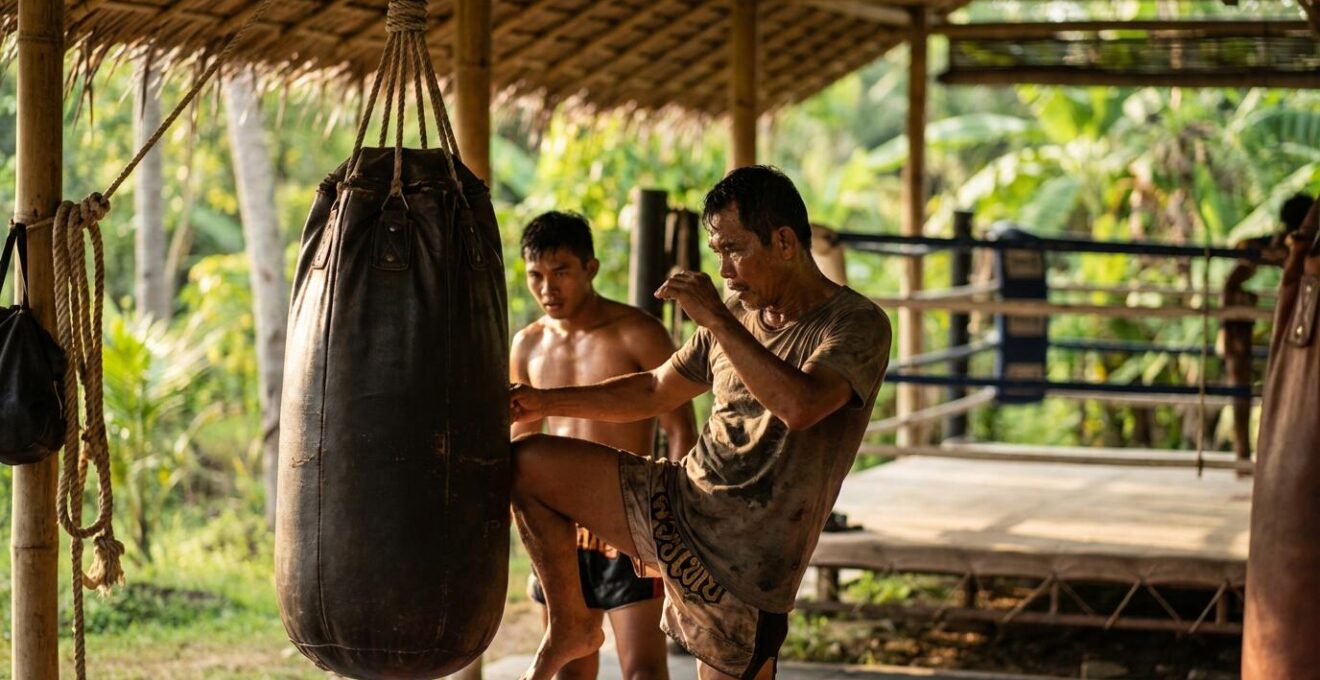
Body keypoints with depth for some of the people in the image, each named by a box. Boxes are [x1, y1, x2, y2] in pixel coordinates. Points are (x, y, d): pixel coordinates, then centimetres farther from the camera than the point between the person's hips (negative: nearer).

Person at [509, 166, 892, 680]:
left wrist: (715, 319, -28)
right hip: (676, 503, 7)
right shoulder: (740, 314, 8)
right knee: (525, 464, 0)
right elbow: (655, 392, 22)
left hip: (742, 561, -6)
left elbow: (798, 406, -34)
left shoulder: (857, 325, -14)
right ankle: (570, 628, 12)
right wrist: (545, 402, 12)